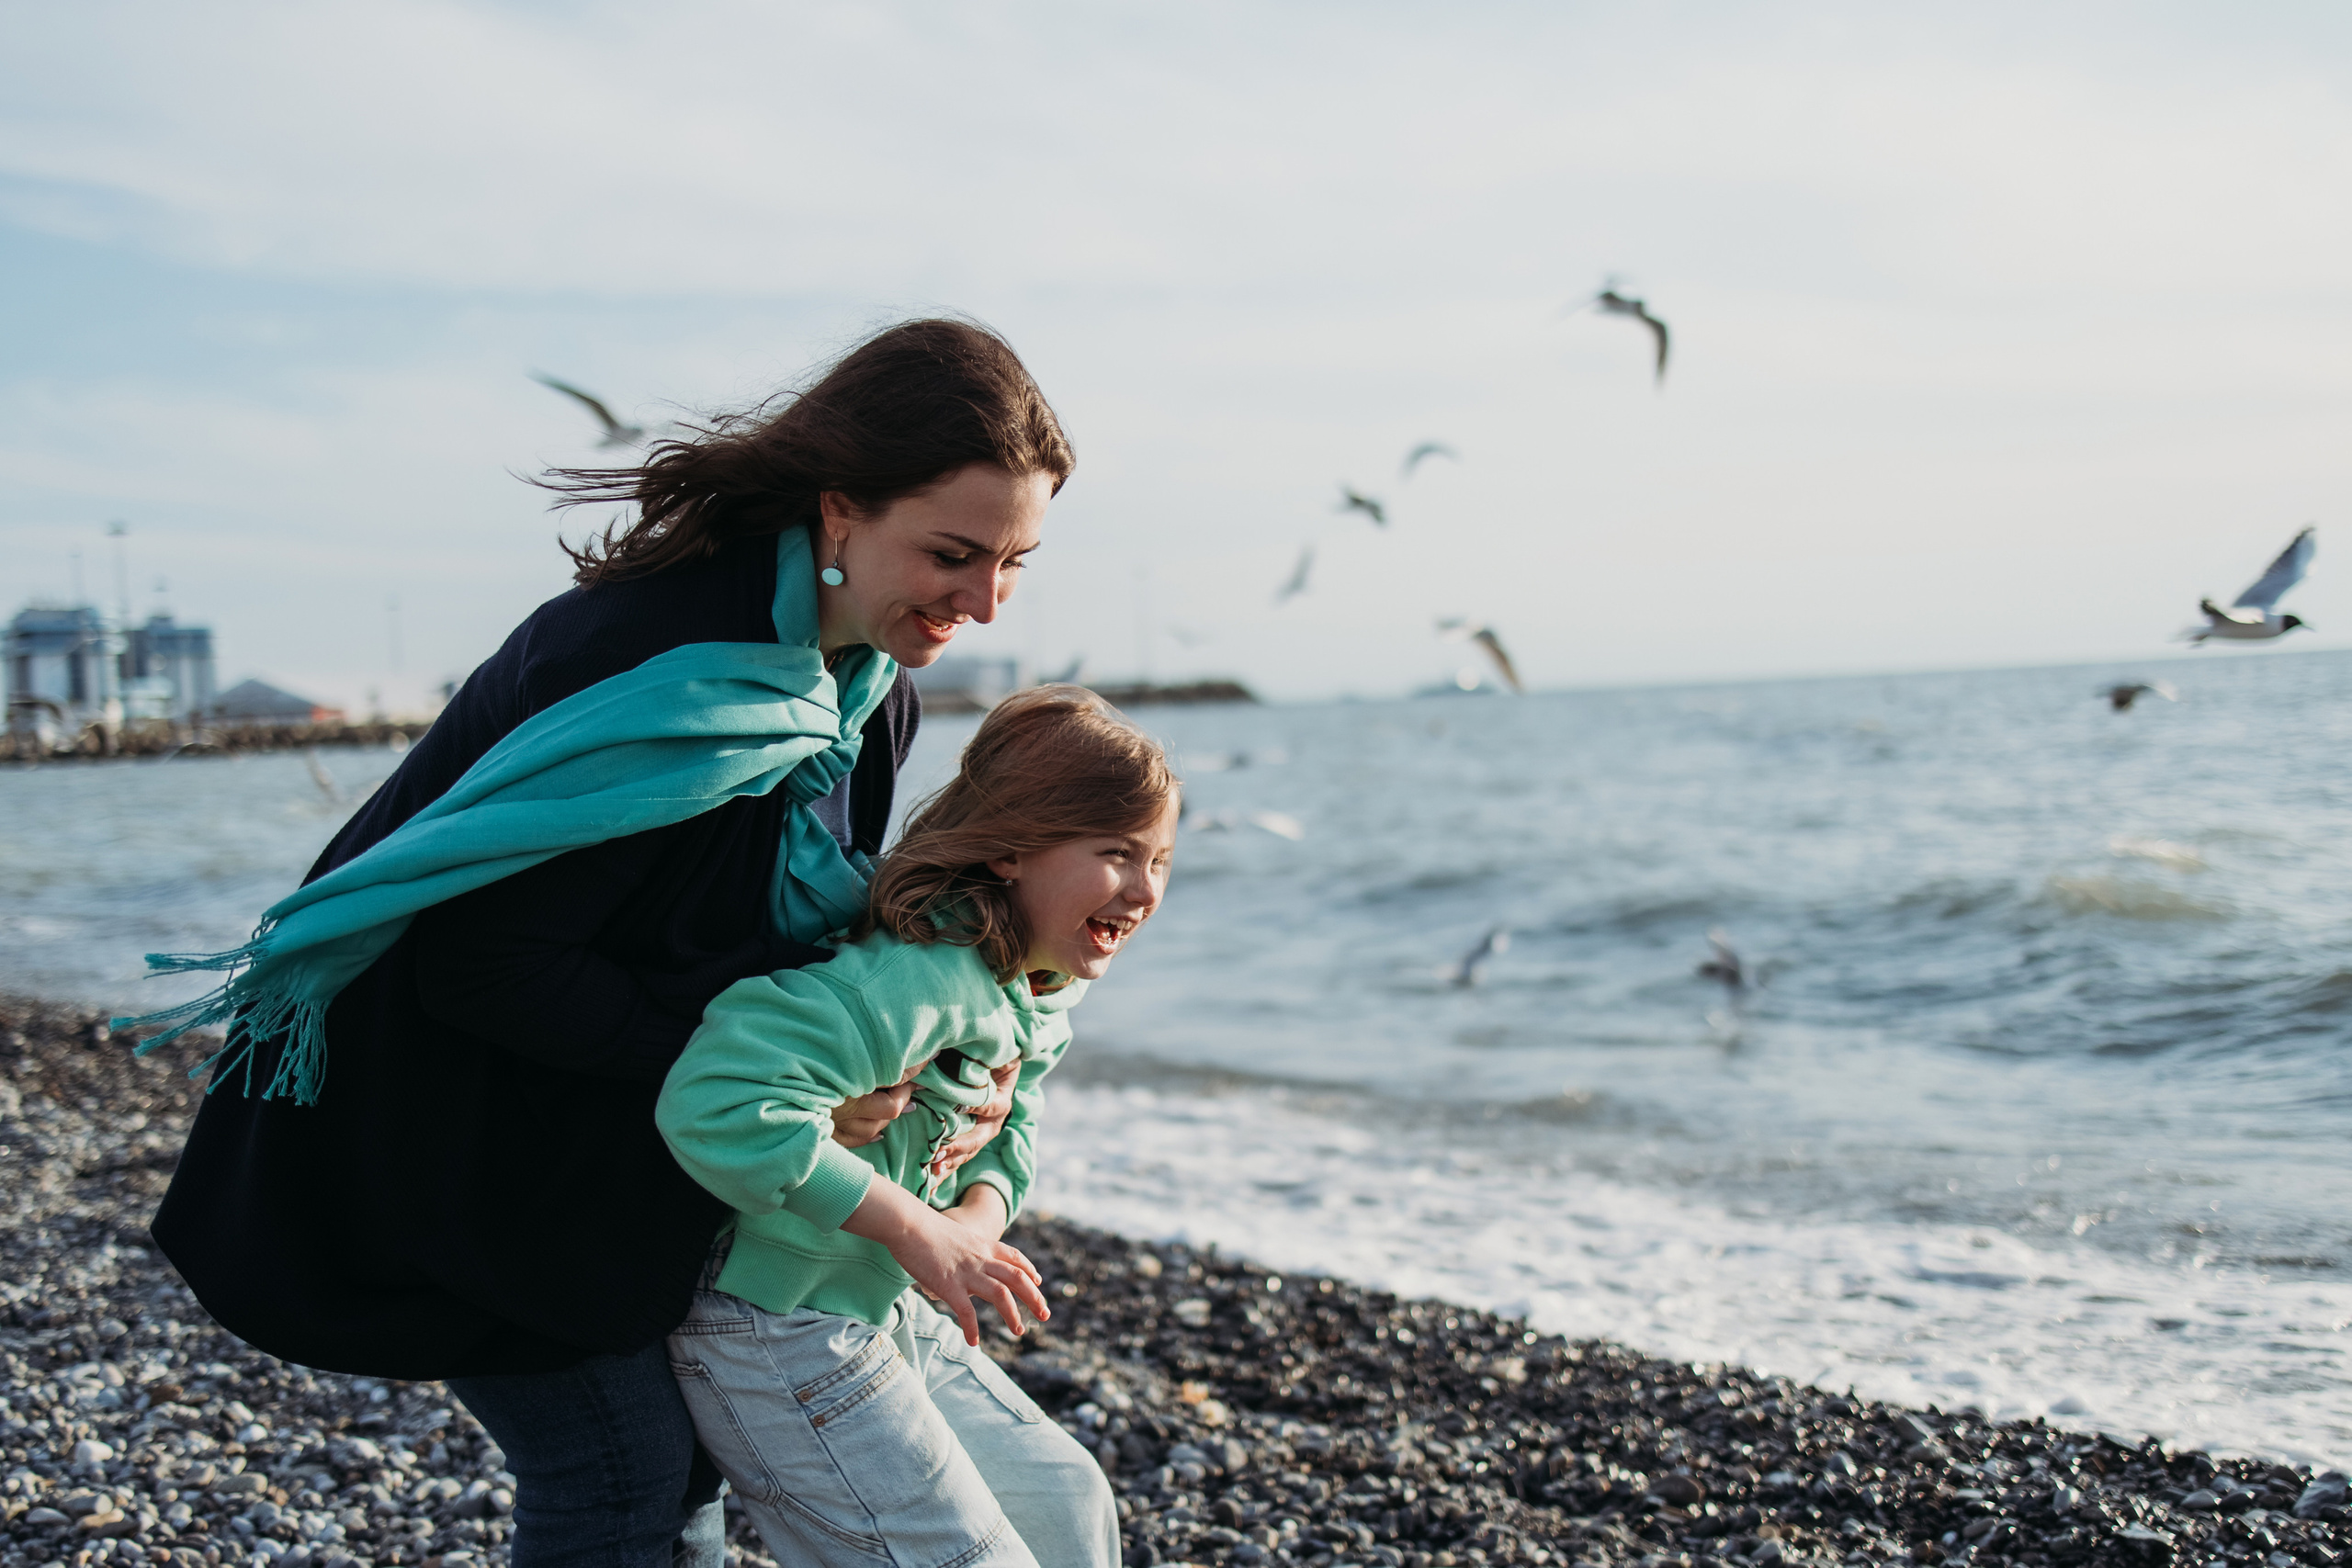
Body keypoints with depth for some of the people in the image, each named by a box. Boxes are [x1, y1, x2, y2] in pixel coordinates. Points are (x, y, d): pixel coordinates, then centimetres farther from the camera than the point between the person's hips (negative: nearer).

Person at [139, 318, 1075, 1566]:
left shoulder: (863, 678, -3)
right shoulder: (657, 660, -31)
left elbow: (812, 923, 8)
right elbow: (481, 962, -29)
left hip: (615, 1133, 8)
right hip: (451, 1138, -8)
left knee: (691, 1439, 15)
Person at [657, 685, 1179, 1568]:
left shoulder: (1040, 993, 2)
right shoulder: (926, 975, -31)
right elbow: (718, 1101, -41)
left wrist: (982, 1213, -11)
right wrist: (917, 1232, -34)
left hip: (895, 1318, 10)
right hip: (777, 1331, -10)